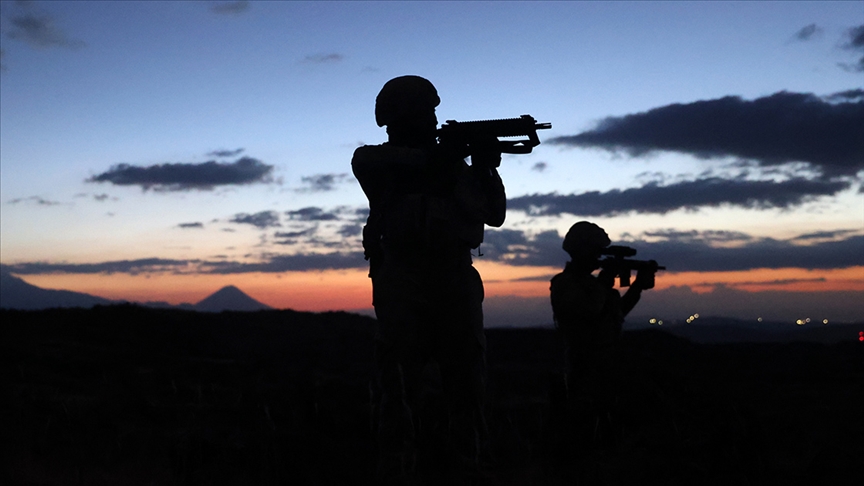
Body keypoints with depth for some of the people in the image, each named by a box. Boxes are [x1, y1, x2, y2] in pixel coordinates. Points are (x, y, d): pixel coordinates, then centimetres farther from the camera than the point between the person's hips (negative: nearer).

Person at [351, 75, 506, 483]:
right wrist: (433, 157, -18)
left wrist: (486, 169, -5)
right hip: (402, 277, -3)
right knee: (401, 378, -6)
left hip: (455, 275, 4)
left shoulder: (453, 160, 19)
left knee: (467, 376, 1)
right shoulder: (377, 158, 10)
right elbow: (364, 161, -16)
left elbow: (494, 214, 13)